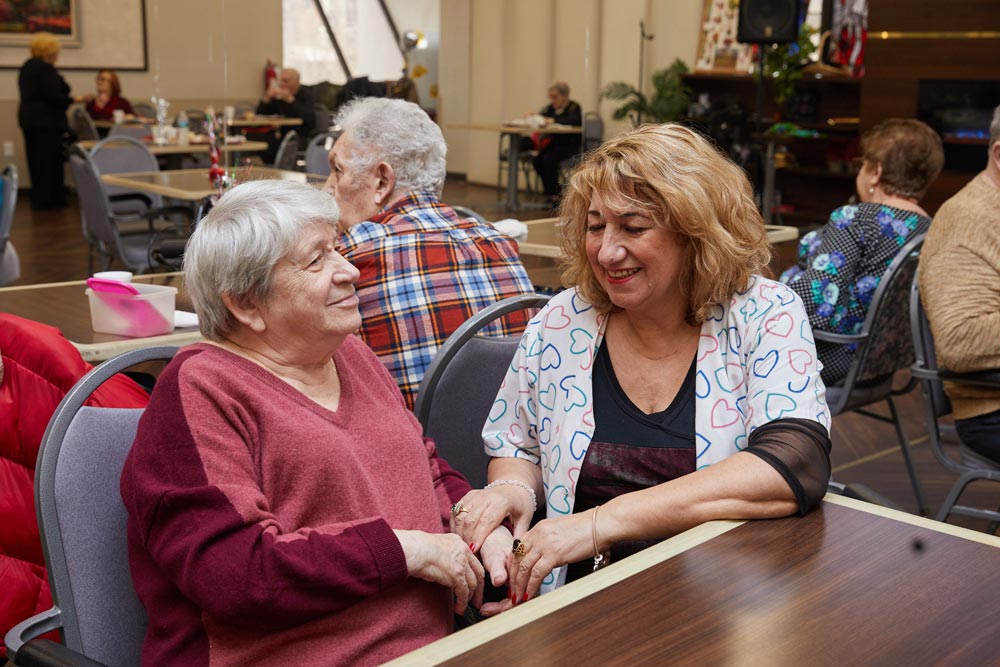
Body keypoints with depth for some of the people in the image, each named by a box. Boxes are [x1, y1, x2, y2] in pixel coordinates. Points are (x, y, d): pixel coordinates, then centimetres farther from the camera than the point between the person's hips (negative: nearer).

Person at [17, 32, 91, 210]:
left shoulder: (26, 67, 15)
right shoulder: (45, 68, -15)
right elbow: (53, 96, -21)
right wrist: (76, 100, -12)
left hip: (28, 118, 10)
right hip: (47, 120, -10)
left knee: (35, 159, 12)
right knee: (49, 160, -4)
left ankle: (38, 199, 18)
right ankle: (46, 200, -3)